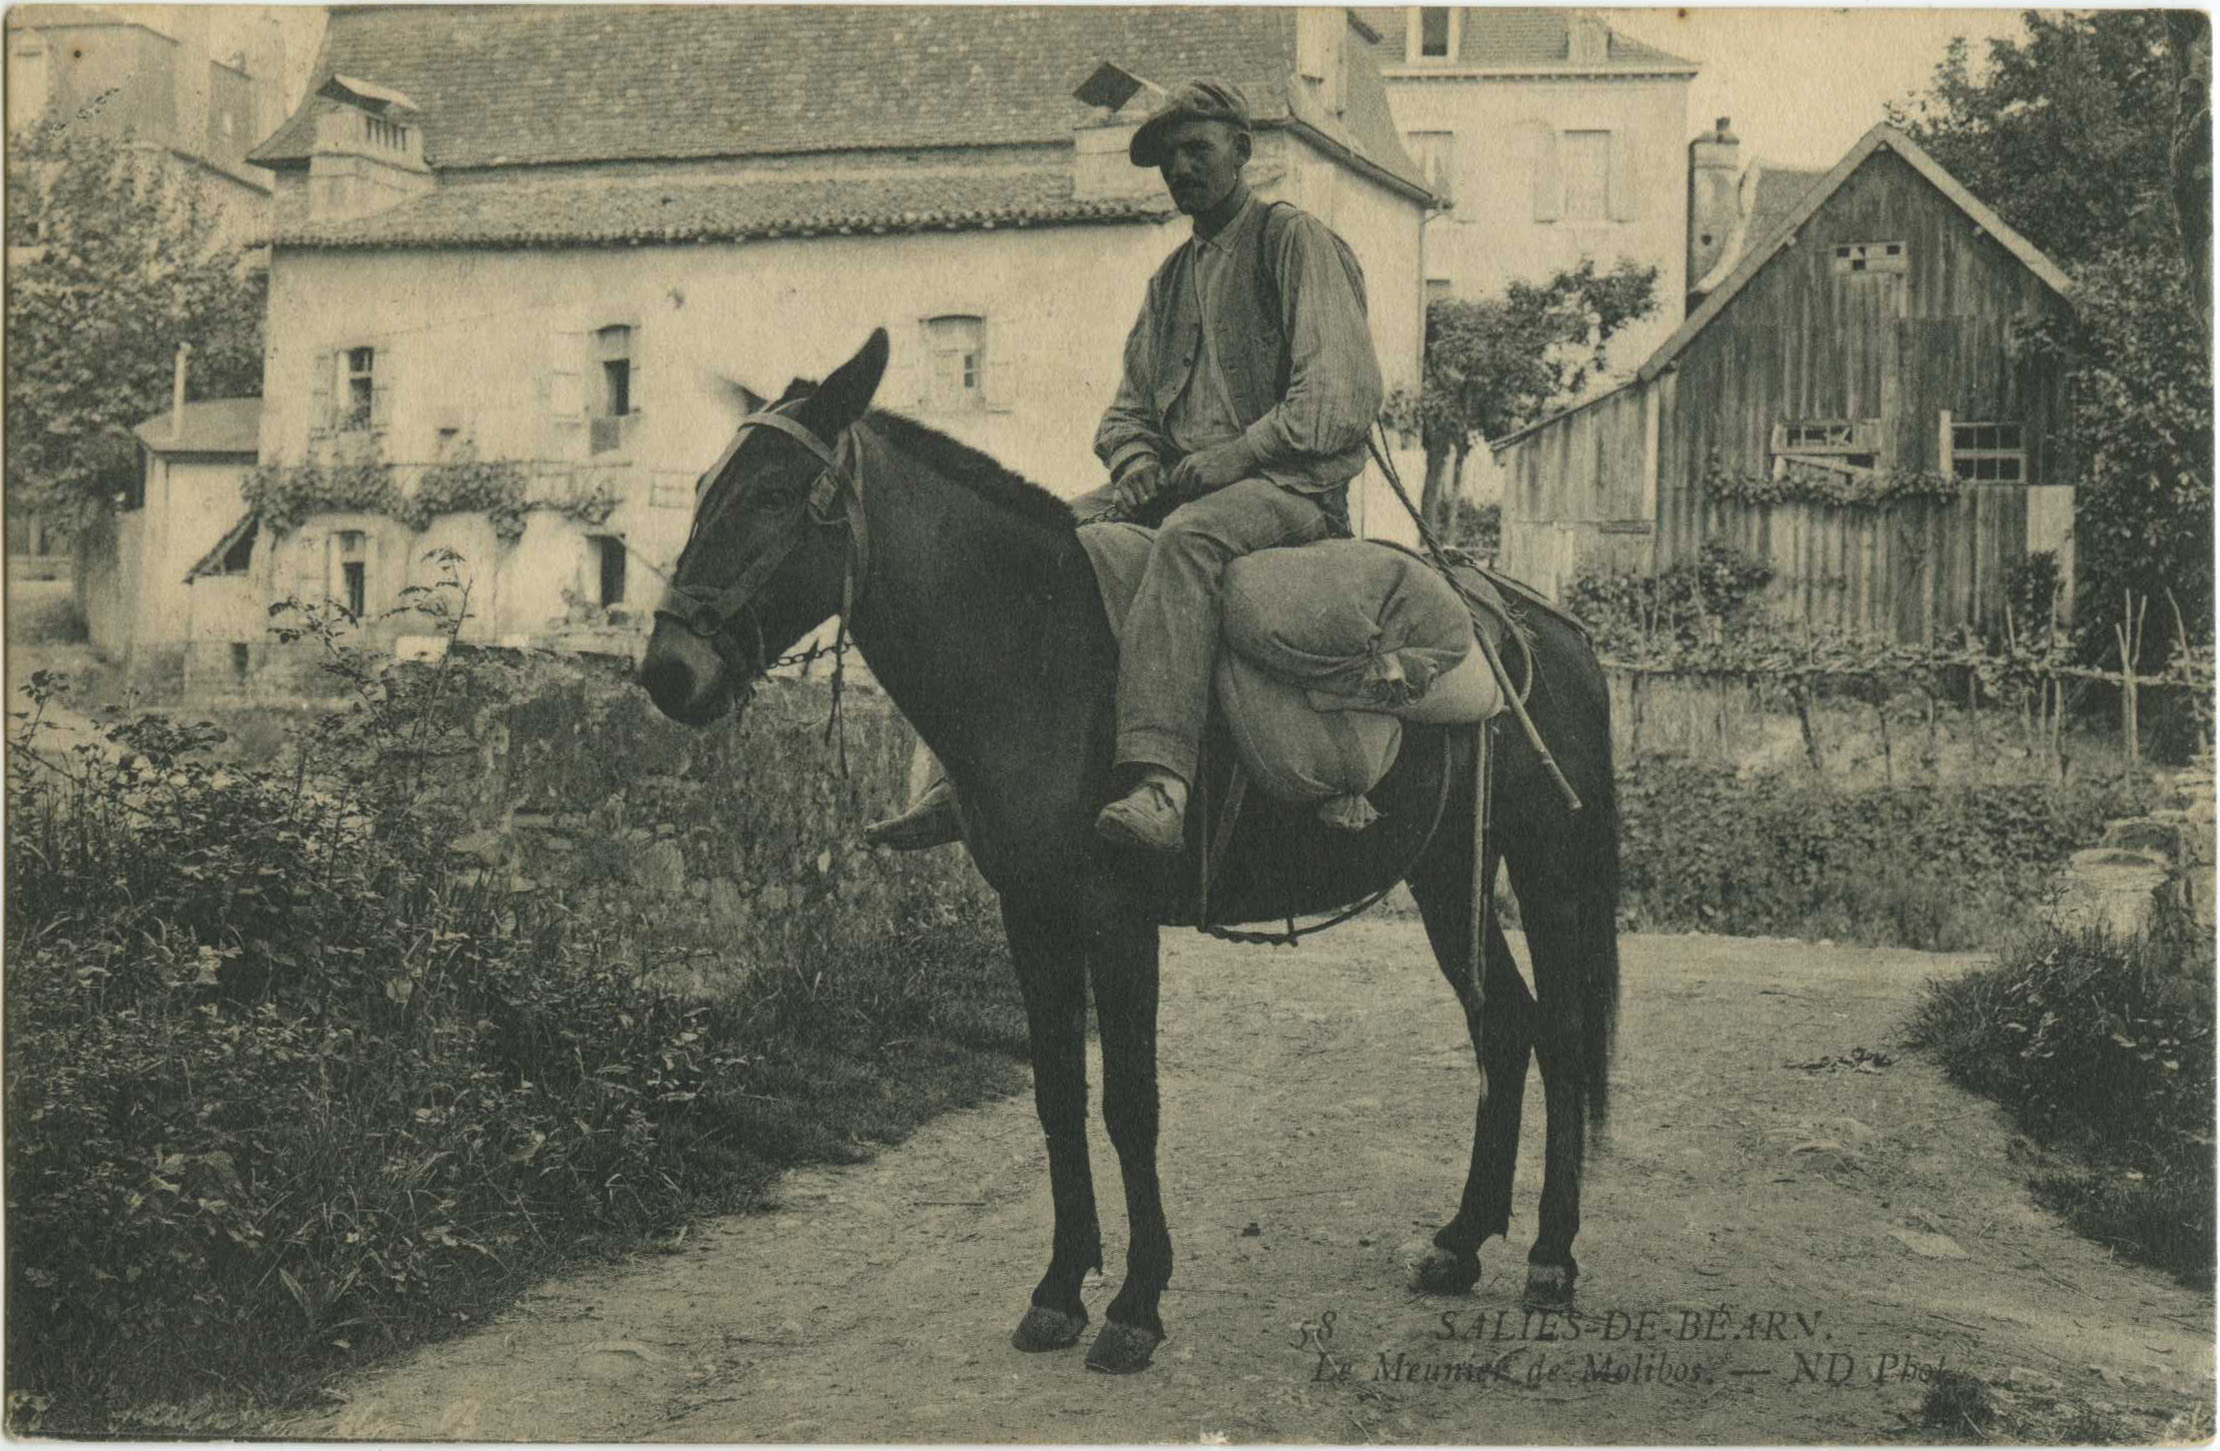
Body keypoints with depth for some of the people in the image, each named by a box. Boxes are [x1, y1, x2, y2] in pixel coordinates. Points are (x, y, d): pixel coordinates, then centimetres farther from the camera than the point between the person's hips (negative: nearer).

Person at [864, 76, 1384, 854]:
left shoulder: (1295, 241, 0)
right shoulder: (1171, 277, 22)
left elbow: (1343, 399, -10)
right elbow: (1128, 408, 23)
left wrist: (1228, 458, -16)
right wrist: (1136, 460, -1)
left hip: (1292, 483, -7)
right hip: (1180, 486, 7)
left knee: (1185, 538, -39)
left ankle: (1158, 776, -53)